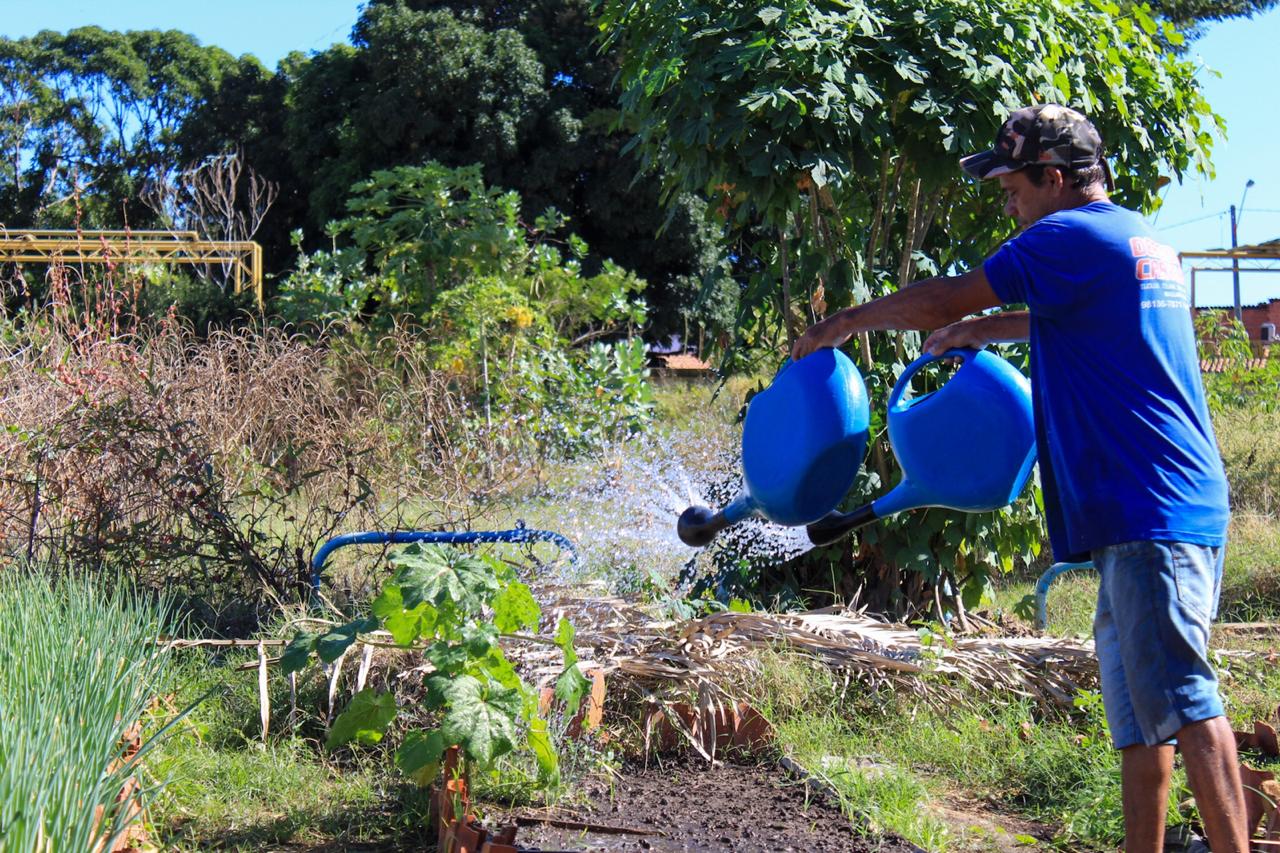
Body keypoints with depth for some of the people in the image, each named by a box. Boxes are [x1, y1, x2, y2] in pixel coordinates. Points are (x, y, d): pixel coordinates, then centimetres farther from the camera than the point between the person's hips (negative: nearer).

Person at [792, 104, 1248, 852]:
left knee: (1184, 702, -10)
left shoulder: (1074, 236, -10)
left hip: (1149, 511, -10)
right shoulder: (1145, 242, 20)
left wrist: (845, 323, 3)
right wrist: (983, 328, 35)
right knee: (1142, 709, 13)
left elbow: (943, 300, -9)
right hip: (1176, 510, 10)